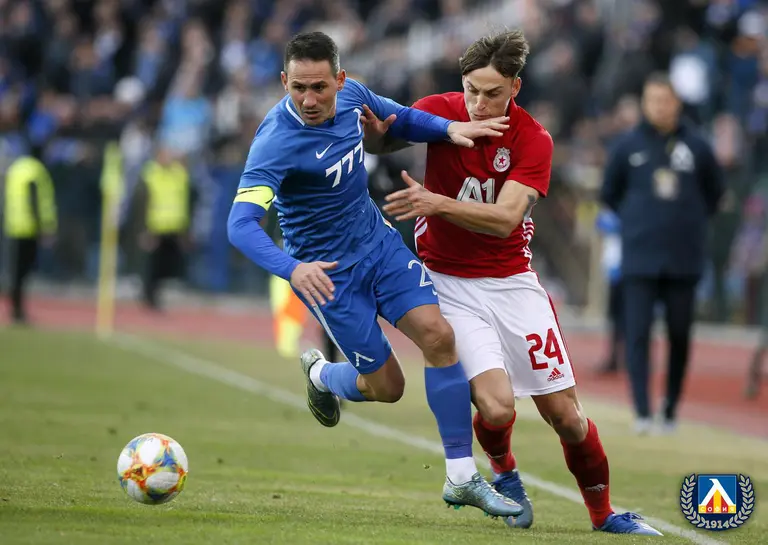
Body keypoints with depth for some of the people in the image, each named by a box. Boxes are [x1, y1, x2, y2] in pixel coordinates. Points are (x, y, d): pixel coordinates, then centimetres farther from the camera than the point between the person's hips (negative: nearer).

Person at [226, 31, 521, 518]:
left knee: (438, 334, -12)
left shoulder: (351, 94, -9)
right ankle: (321, 375, 38)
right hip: (328, 271, -5)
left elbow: (399, 119, 14)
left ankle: (462, 478, -3)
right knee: (386, 386, 1)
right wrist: (291, 269, -54)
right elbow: (241, 224, -38)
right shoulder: (276, 141, -29)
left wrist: (449, 128, -6)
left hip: (378, 239, 5)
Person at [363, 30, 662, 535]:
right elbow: (383, 141, 3)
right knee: (497, 407, -20)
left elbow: (504, 219, -21)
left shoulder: (533, 139, -11)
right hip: (449, 281, -1)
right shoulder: (441, 111, -9)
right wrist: (375, 127, -21)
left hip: (512, 280, 1)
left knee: (565, 414, 0)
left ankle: (604, 513, 23)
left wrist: (436, 203, -35)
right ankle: (505, 472, 16)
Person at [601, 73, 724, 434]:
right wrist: (635, 219, 8)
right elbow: (609, 193, 14)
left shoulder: (696, 147, 3)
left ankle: (671, 409, 18)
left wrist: (693, 222, 9)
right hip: (640, 258, -1)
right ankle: (642, 412, -9)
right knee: (638, 333, -8)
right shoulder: (627, 146, 2)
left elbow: (714, 191, 17)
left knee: (680, 336, 5)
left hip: (684, 259, 1)